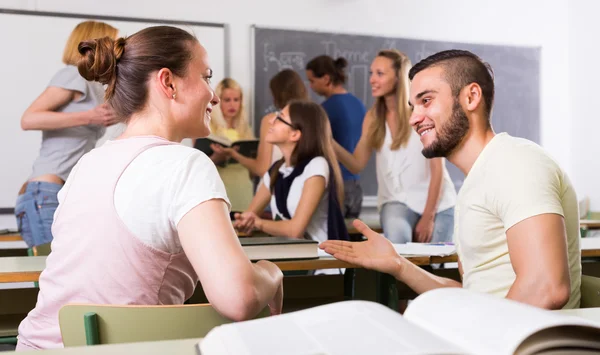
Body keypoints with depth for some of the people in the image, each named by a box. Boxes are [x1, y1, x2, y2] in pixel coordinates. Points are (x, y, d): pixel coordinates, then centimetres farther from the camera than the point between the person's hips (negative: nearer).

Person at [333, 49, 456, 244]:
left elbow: (437, 169, -10)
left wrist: (428, 217, -13)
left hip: (437, 204, -1)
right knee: (395, 233, -31)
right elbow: (357, 164, -2)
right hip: (397, 201, 1)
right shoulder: (373, 117, 3)